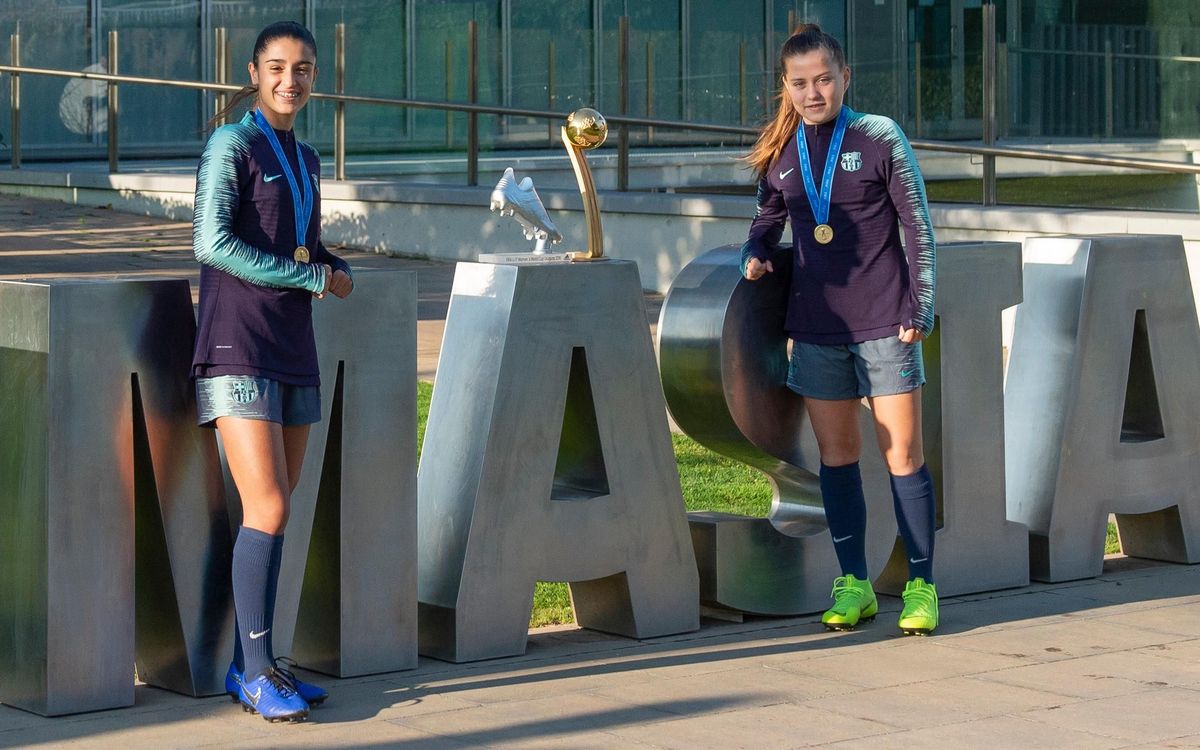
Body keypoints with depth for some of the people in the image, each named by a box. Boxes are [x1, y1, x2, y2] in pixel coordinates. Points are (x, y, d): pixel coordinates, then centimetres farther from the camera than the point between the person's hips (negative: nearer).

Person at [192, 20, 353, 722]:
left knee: (277, 512, 7)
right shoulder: (232, 145, -5)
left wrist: (340, 270, 2)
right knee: (269, 510, -13)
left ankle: (254, 663, 13)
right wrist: (313, 277, -11)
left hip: (293, 350, 7)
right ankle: (256, 671, -6)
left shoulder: (306, 160, 17)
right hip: (239, 350, -7)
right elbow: (211, 242, -16)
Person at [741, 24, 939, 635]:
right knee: (836, 457, 8)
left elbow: (918, 227, -2)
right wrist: (755, 254, 0)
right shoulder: (780, 154, 6)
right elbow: (769, 216, 22)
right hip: (815, 327, 4)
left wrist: (921, 308, -7)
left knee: (903, 455, -2)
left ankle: (921, 587, 4)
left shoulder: (880, 138, -4)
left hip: (883, 324, -4)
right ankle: (854, 585, 16)